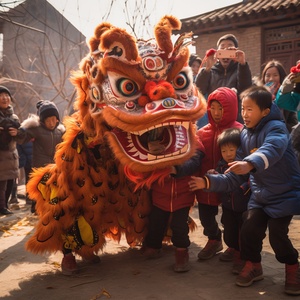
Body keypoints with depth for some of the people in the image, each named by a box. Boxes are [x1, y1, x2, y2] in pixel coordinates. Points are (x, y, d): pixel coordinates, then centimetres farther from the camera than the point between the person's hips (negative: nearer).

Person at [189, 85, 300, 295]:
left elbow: (272, 149, -44)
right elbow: (234, 177, 0)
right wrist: (208, 182, -13)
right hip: (260, 195, 5)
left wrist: (250, 164, -63)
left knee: (277, 235, -11)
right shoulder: (244, 135, 1)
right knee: (249, 230, -6)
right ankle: (253, 266, 22)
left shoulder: (276, 127, -17)